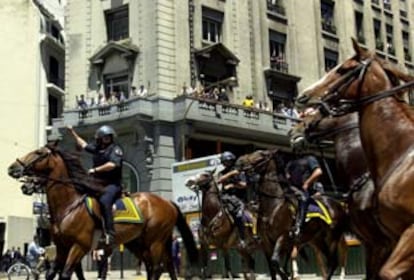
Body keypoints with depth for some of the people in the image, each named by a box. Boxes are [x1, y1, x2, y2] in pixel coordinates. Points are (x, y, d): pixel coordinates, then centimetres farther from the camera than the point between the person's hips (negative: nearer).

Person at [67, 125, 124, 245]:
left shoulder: (115, 149, -5)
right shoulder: (96, 148, 17)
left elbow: (112, 164, -22)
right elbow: (83, 144, 35)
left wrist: (95, 169, -18)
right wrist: (72, 132, 41)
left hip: (112, 184, -9)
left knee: (104, 200, -34)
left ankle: (109, 233, -38)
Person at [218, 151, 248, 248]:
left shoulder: (239, 172, 7)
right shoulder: (222, 173, 15)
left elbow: (244, 185, -1)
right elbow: (220, 180, -8)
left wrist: (232, 185, -10)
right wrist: (231, 173, -16)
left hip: (238, 197, -3)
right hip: (226, 196, 3)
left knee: (238, 215, -24)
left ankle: (242, 239, -19)